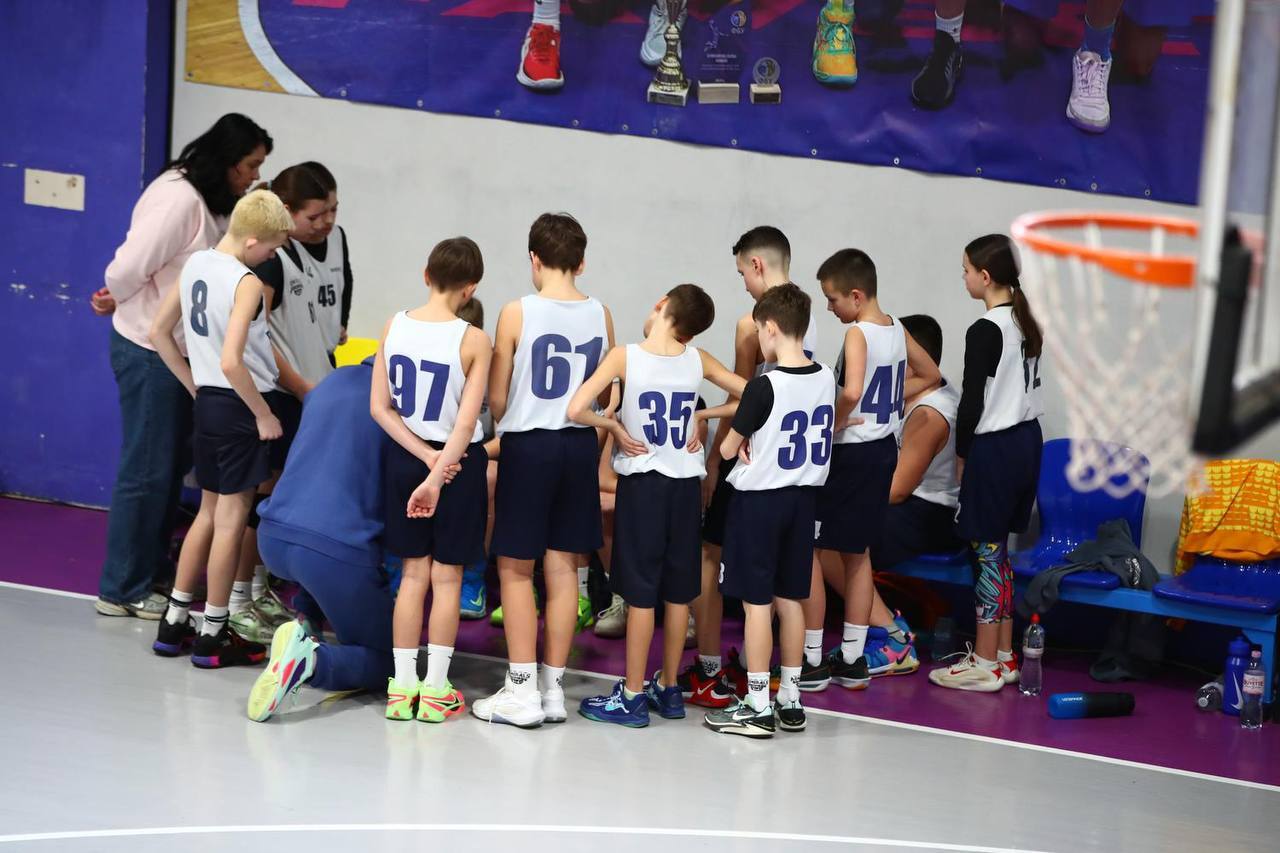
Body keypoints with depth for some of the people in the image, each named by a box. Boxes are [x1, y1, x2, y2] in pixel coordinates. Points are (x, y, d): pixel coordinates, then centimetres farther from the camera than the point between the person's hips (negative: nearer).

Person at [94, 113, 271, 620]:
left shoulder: (209, 203, 10)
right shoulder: (178, 199, -23)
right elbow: (133, 265, -25)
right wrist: (117, 300, -4)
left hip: (177, 349, 10)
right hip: (148, 349, -10)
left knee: (173, 464, 17)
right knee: (147, 471, -2)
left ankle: (153, 568, 30)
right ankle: (122, 590, 7)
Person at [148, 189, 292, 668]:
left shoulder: (196, 264, 4)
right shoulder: (246, 283, -20)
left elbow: (159, 333, 11)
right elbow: (231, 362, -29)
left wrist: (195, 388, 16)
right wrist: (264, 415, -17)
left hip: (207, 402, 8)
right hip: (239, 408, -8)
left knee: (210, 512, 19)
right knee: (232, 519, 2)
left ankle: (174, 623, 23)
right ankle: (212, 636, 8)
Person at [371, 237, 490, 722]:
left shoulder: (393, 328, -4)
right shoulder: (473, 341, -14)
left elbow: (380, 408, -4)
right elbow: (467, 421, -19)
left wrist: (426, 457, -7)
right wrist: (438, 476, -18)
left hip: (405, 459, 3)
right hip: (460, 462, -3)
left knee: (413, 573, 13)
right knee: (447, 578, 7)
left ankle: (402, 688, 13)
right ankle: (435, 691, 10)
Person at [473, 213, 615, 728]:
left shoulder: (517, 314, -10)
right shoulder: (600, 316, 2)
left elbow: (496, 400, -4)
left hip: (527, 444, -4)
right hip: (579, 445, 4)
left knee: (515, 568, 4)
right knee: (563, 568, 9)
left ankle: (522, 691, 2)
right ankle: (552, 688, 13)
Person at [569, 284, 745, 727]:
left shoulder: (624, 356, -13)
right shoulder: (698, 361, -2)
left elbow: (575, 410, -22)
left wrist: (612, 425, -6)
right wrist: (702, 416, 5)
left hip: (642, 480, -3)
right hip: (685, 481, 3)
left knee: (640, 590, 1)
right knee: (679, 587, 12)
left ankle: (631, 696, 6)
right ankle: (668, 687, 22)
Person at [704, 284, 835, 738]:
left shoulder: (764, 387, -19)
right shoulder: (826, 378, 0)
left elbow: (729, 449, -10)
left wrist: (740, 443, 12)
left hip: (759, 498, -6)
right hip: (803, 496, 6)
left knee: (757, 602, 0)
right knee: (789, 600, 13)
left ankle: (758, 706, 3)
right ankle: (790, 700, 19)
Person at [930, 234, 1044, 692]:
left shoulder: (984, 332, -17)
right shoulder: (1027, 325, 8)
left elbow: (972, 401, -15)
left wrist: (962, 453, -2)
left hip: (994, 448, -9)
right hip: (1028, 439, 9)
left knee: (987, 551, -2)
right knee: (999, 551, 15)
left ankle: (985, 665, 2)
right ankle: (1003, 657, 19)